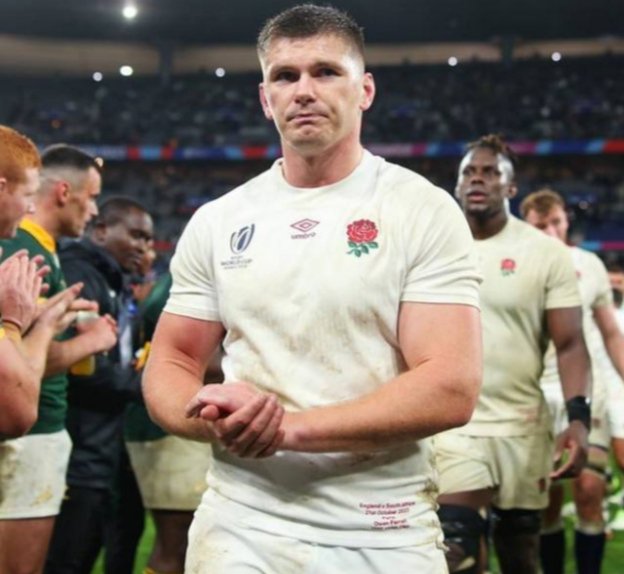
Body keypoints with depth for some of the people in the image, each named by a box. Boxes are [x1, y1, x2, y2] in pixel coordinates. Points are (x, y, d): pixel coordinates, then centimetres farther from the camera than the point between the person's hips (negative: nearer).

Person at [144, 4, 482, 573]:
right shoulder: (216, 223, 5)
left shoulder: (424, 212, -6)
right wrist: (215, 419, -15)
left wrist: (290, 425, -21)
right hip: (239, 528, 2)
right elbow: (169, 365, 8)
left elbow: (451, 389, -14)